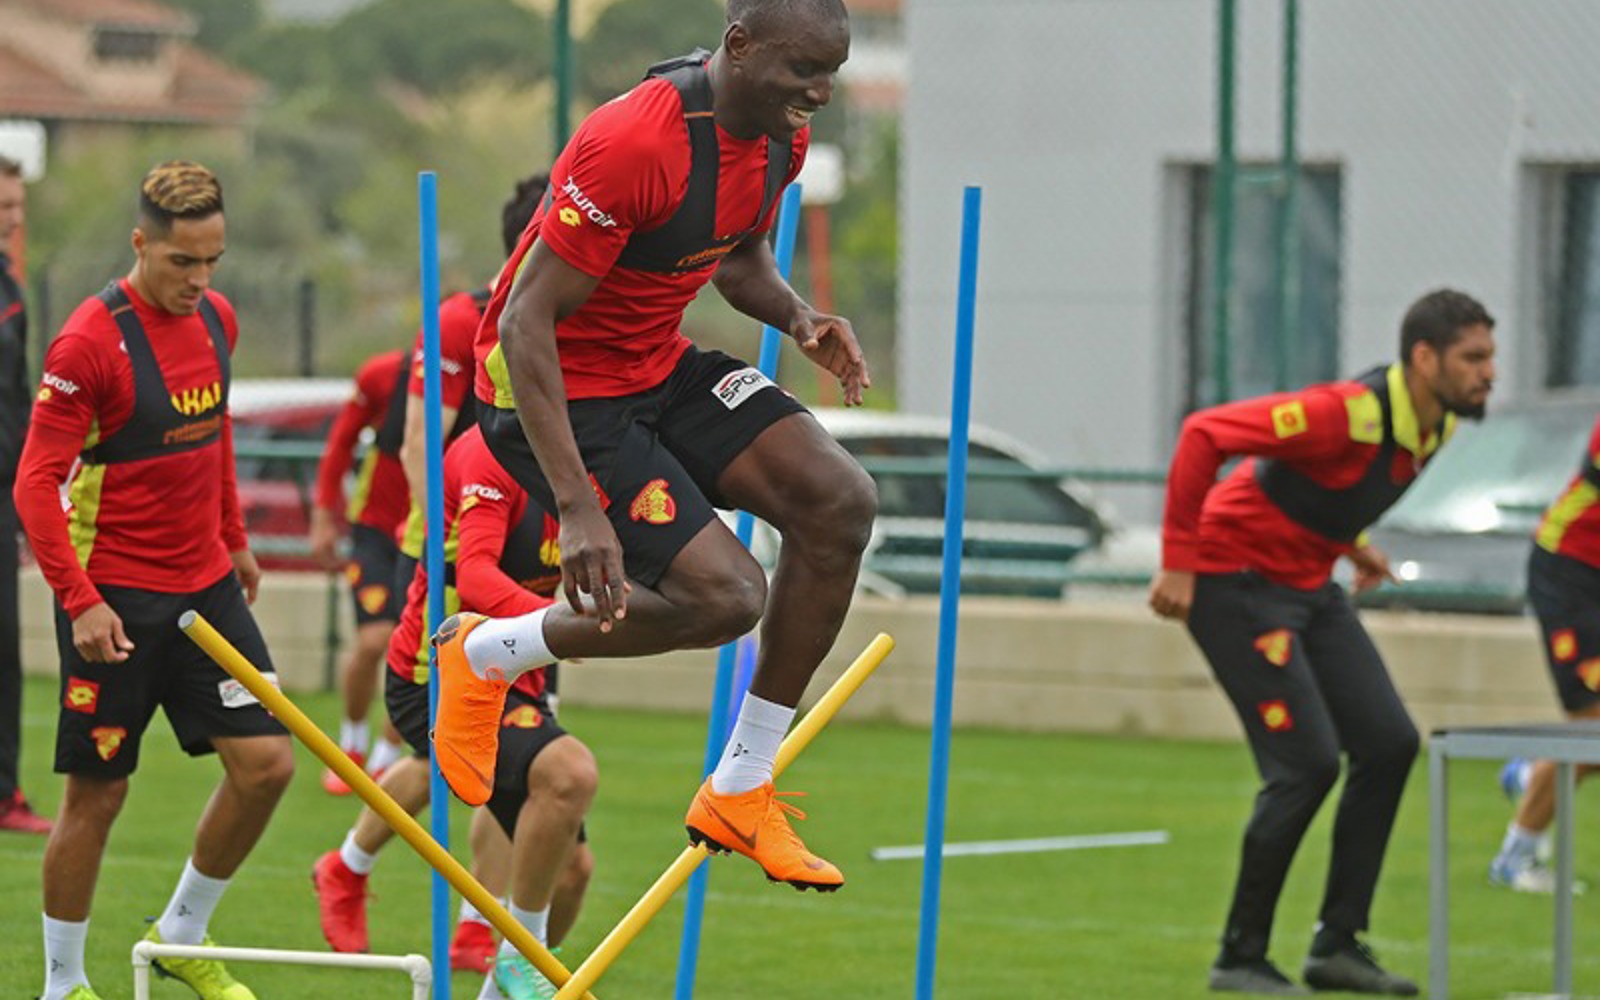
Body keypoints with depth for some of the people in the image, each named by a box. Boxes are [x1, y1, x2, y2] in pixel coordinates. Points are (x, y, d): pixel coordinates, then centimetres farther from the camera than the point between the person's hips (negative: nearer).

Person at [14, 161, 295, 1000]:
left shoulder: (215, 318, 4)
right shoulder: (89, 343, -17)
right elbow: (36, 484, -17)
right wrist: (79, 601, -24)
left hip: (205, 585, 7)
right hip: (115, 602, -7)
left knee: (266, 764, 0)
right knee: (97, 794, 0)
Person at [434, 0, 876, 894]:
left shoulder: (781, 133, -2)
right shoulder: (634, 146, -30)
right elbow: (525, 323, -28)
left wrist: (798, 316, -6)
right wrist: (576, 508, -34)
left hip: (661, 367, 9)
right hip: (555, 391, -9)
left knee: (841, 502, -10)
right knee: (726, 594, -19)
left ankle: (741, 791, 2)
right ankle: (487, 654, 8)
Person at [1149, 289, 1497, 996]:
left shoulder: (1436, 426, 1)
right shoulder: (1350, 413, -28)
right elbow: (1204, 434, -29)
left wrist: (1351, 543, 11)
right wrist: (1179, 561, -26)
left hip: (1309, 588, 9)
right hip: (1236, 583, -9)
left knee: (1389, 744, 2)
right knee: (1307, 762, -14)